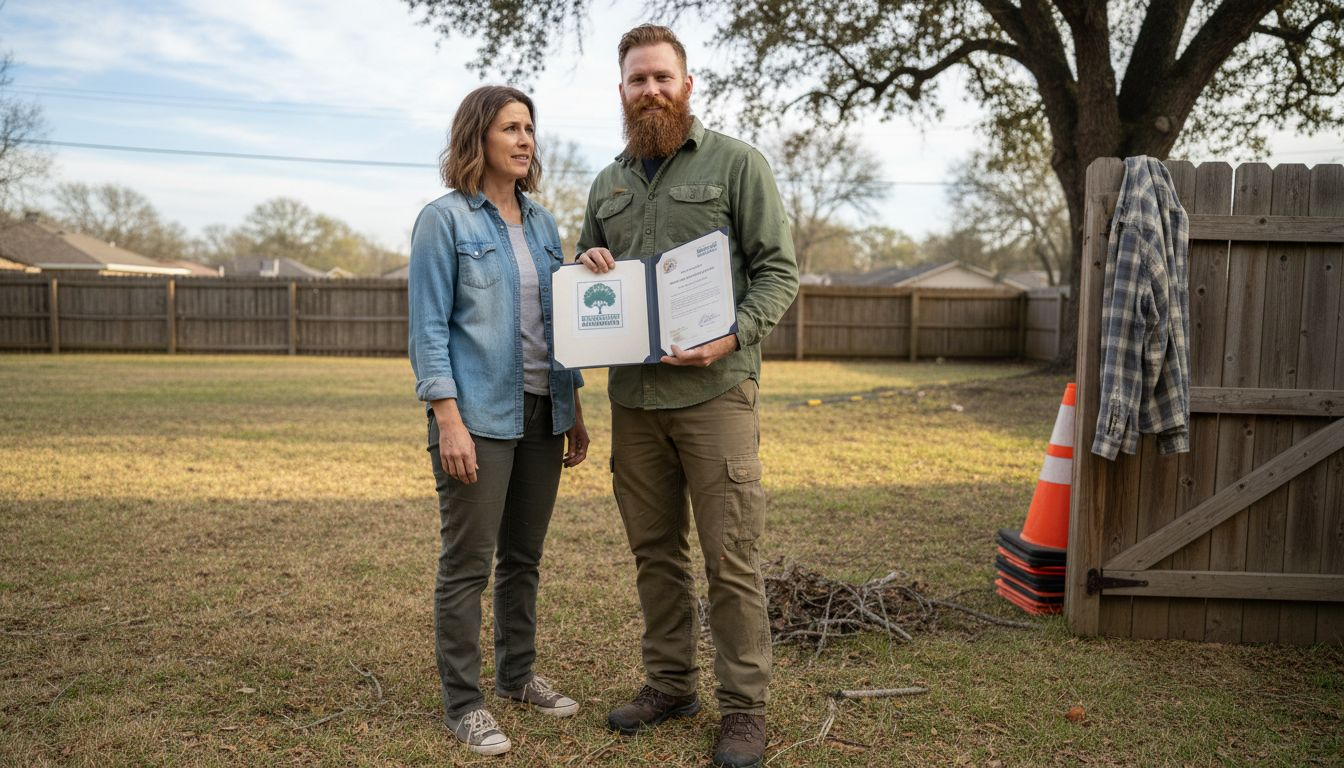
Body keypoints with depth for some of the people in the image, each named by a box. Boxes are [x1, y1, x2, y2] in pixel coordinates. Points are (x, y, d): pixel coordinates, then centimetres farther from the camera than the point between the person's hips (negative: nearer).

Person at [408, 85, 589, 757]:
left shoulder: (541, 223, 13)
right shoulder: (444, 220, -5)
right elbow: (428, 329, -10)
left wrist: (574, 411, 12)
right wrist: (449, 421, -18)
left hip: (541, 415, 6)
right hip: (480, 417, -6)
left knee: (524, 556, 15)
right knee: (468, 564, 1)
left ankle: (517, 676, 31)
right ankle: (462, 703, 14)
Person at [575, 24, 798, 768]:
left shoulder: (736, 163, 0)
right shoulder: (607, 184, 16)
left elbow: (779, 268, -4)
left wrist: (733, 337, -19)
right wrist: (587, 268, 0)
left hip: (713, 391, -5)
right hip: (633, 396, 5)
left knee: (730, 556, -2)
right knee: (654, 550, 13)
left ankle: (743, 708, 12)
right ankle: (669, 683, 28)